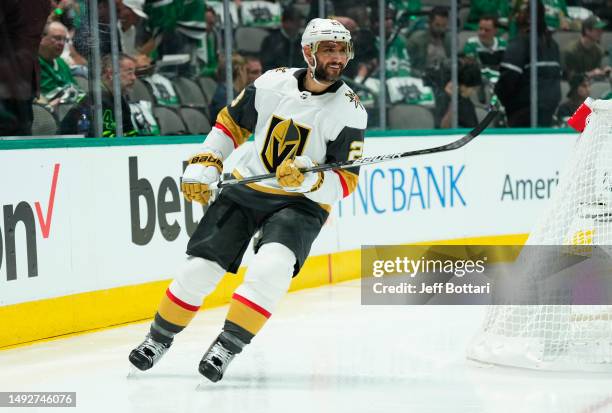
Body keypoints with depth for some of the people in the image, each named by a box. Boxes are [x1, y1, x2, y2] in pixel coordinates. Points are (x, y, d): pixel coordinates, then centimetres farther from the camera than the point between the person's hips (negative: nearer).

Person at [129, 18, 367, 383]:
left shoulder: (349, 111, -12)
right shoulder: (272, 83, -4)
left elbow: (345, 183, -12)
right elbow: (231, 124, 11)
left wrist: (309, 180, -30)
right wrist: (204, 166, 3)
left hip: (301, 203, -3)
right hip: (245, 190, 3)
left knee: (271, 267, -30)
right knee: (201, 268, -2)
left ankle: (227, 348, -18)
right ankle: (159, 339, 21)